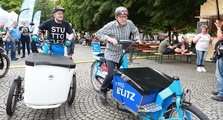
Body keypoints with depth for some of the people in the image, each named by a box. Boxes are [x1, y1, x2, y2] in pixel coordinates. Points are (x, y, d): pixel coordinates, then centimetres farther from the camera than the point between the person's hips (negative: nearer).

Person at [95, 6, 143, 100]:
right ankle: (103, 90, 13)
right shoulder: (111, 25, -19)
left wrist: (137, 39, -1)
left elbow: (135, 31, 15)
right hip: (111, 54, -5)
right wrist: (109, 38, -30)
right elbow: (98, 33, -16)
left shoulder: (129, 23, -6)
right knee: (111, 74, -12)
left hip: (122, 53, 5)